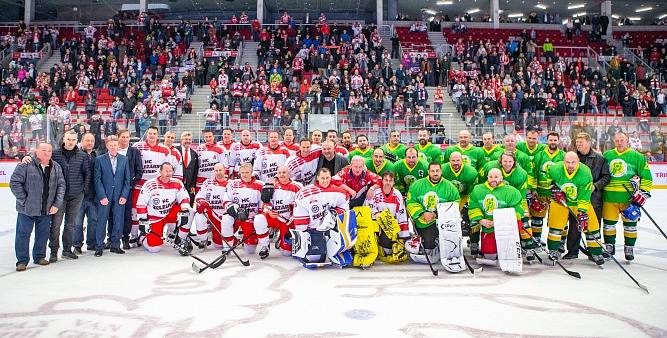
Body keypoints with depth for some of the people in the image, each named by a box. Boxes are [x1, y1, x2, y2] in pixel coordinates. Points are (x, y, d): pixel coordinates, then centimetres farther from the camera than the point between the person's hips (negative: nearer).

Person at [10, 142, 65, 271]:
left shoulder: (56, 167, 3)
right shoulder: (26, 165, -11)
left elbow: (61, 185, 5)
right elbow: (14, 182, -10)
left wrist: (57, 204, -3)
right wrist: (23, 200, -12)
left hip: (47, 209, 4)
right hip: (27, 209, -4)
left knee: (43, 234, 13)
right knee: (23, 234, 4)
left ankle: (40, 256, 29)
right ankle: (22, 260, 16)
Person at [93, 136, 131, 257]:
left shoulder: (124, 159, 9)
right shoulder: (99, 159, 2)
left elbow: (127, 179, 7)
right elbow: (97, 179, -1)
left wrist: (124, 195, -2)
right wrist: (102, 196, -9)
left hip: (120, 196, 2)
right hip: (104, 196, -2)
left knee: (118, 222, 5)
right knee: (101, 221, 0)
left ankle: (115, 245, 16)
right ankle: (99, 247, 10)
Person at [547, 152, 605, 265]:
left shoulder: (585, 174, -25)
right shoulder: (555, 169, -24)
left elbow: (584, 197, -23)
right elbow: (548, 178, 2)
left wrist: (582, 213, -28)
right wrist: (554, 188, -7)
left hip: (581, 200, 0)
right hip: (560, 200, 0)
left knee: (591, 224, -2)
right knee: (555, 224, -7)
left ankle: (595, 253, 17)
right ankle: (553, 252, 9)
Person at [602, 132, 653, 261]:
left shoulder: (637, 157, 1)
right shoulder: (606, 155, 9)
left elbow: (646, 178, 0)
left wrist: (642, 195, -7)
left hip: (629, 198, -2)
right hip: (609, 197, 2)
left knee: (630, 223, 5)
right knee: (609, 222, 8)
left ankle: (629, 248, 18)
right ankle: (609, 246, 23)